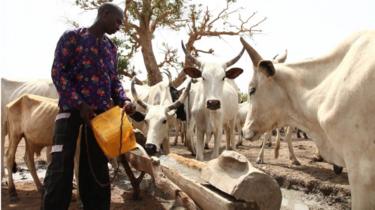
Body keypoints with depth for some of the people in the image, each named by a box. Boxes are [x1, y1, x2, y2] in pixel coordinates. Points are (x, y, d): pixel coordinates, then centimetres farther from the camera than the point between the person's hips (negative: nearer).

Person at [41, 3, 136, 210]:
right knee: (61, 165, -8)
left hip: (101, 112, 5)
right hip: (72, 107, -5)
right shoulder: (72, 37, 0)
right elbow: (57, 72, -7)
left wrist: (124, 100, -3)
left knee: (97, 166, 8)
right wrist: (79, 104, -17)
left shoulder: (111, 48, 17)